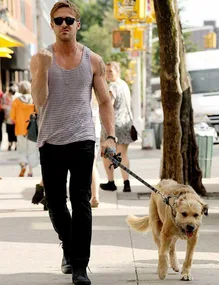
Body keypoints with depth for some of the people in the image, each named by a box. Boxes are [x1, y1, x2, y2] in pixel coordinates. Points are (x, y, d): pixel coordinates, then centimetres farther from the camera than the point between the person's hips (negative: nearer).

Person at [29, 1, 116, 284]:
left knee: (81, 202, -8)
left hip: (82, 140, -1)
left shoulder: (93, 61, 5)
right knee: (55, 203, 9)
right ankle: (69, 247, 35)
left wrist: (110, 136, -4)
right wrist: (43, 68, -20)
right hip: (50, 141, 1)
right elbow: (39, 100, -8)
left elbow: (105, 102, 8)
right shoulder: (40, 59, 3)